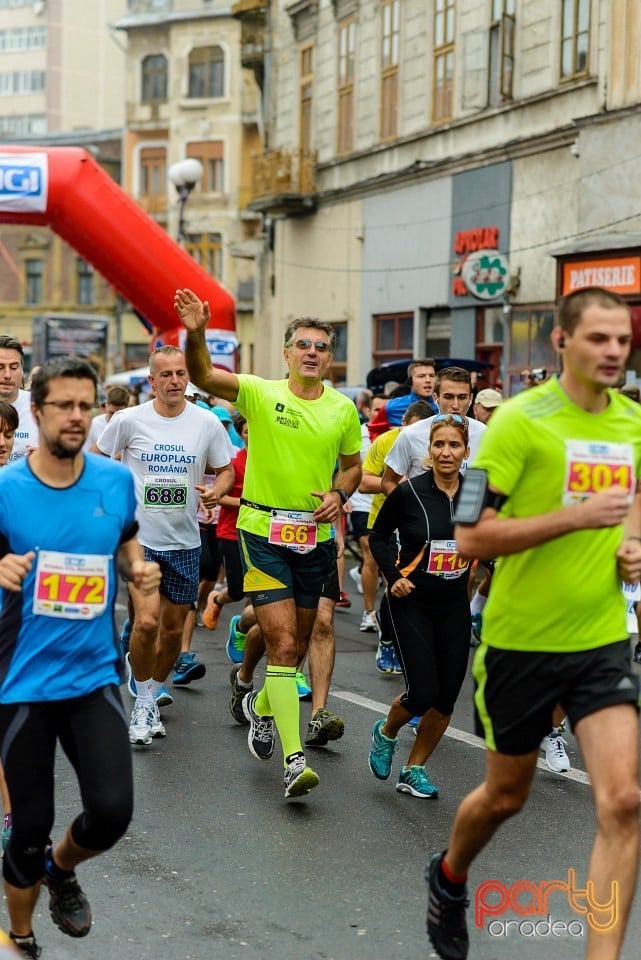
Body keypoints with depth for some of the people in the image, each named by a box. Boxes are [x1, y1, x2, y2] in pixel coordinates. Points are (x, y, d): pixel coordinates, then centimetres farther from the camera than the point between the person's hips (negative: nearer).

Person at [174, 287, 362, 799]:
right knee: (282, 642, -12)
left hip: (315, 537, 4)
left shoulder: (343, 409, 5)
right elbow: (203, 376, -21)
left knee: (298, 645, 15)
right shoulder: (260, 393, -6)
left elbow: (353, 464, 18)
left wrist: (338, 494, -3)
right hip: (263, 531, -4)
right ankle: (294, 760, -12)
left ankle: (262, 705, 46)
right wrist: (196, 333, -40)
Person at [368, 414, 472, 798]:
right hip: (411, 604, -3)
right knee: (423, 693, -10)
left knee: (446, 698, 3)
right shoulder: (410, 492, -12)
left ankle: (414, 770, 23)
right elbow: (379, 536, 3)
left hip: (454, 607, 4)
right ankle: (386, 733, 24)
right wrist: (392, 575, -9)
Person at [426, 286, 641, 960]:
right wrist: (576, 517, -25)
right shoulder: (521, 419, -14)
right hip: (522, 641, -4)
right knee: (506, 794, 15)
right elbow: (471, 536, -18)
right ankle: (449, 878, 48)